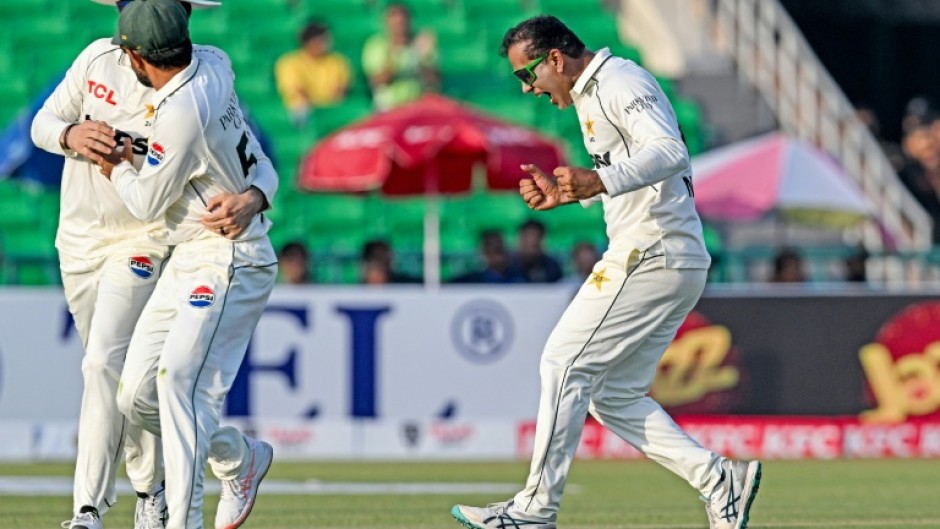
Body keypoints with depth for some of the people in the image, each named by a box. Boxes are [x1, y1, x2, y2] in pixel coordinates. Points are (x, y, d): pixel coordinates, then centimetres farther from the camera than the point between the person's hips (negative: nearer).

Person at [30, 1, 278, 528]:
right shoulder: (99, 58, -4)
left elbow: (261, 165, -17)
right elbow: (43, 122, 2)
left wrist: (250, 201, -41)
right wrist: (72, 135, -23)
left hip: (143, 240, -5)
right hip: (79, 237, 5)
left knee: (106, 362, -19)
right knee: (117, 367, 16)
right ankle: (150, 483, 35)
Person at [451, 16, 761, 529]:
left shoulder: (619, 82, -11)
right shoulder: (591, 95, 21)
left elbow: (669, 152, -27)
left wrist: (600, 181, -42)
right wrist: (567, 194, 21)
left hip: (653, 256, -11)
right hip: (674, 262, 11)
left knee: (566, 363, -9)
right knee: (613, 395, 9)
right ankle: (719, 480, 3)